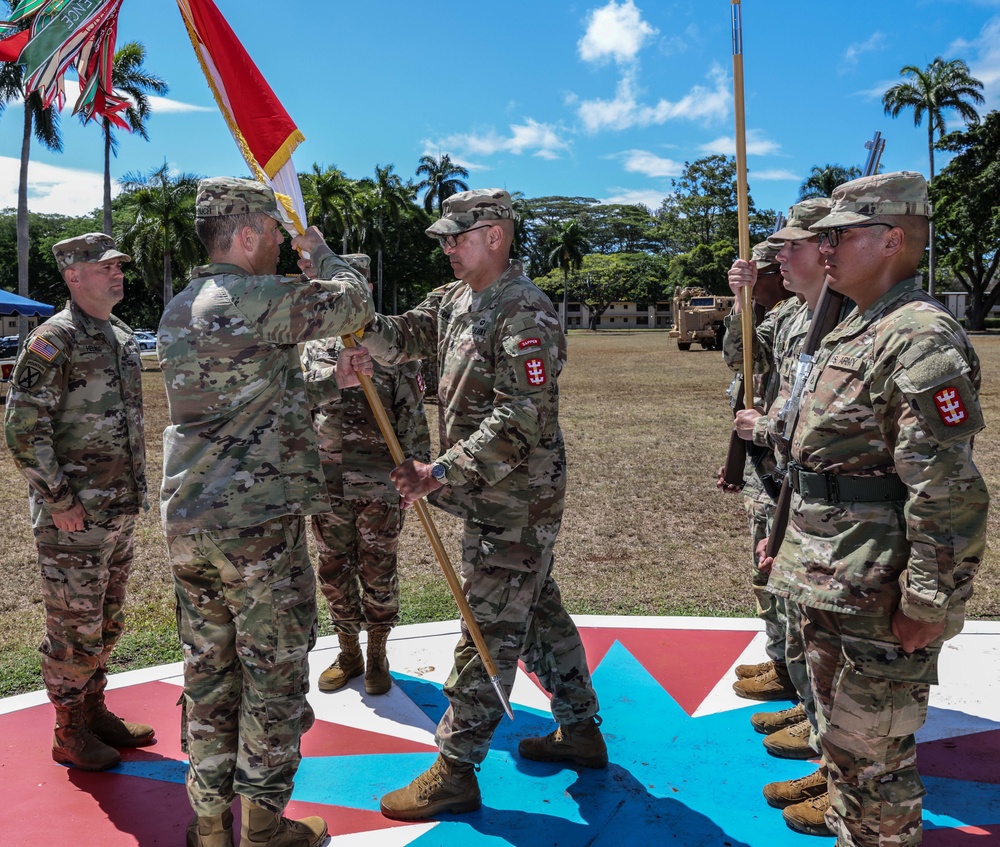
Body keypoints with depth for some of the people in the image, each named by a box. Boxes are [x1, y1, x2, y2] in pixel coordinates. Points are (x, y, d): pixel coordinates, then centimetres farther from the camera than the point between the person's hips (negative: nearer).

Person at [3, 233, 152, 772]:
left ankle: (94, 711, 33)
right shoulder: (54, 340, -13)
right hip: (73, 517, -8)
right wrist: (60, 499, -17)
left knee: (106, 622, 18)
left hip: (120, 512, 8)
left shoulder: (122, 337, 12)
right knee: (74, 626, 3)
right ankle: (70, 733, 19)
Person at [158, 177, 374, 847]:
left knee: (210, 674, 16)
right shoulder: (259, 298, -14)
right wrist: (318, 249, 17)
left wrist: (331, 384, 20)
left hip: (188, 524, 9)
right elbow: (354, 301, -1)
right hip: (259, 525, -9)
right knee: (274, 677, 5)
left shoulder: (178, 312, 15)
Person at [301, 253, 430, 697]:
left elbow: (412, 416, -4)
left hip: (380, 486, -3)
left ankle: (377, 656, 26)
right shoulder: (314, 348, 8)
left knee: (378, 574, 8)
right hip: (328, 484, 4)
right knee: (334, 572, 12)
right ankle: (348, 654, 30)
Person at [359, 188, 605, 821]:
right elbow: (401, 340, 8)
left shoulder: (526, 313, -19)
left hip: (515, 500, -10)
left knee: (488, 630, -1)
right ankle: (581, 731, 35)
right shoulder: (454, 300, 11)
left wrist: (441, 472, -27)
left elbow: (521, 419, -25)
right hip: (491, 493, 10)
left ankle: (455, 772, 10)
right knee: (539, 611, 19)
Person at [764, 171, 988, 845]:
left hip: (880, 598, -10)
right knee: (839, 734, 23)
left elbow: (949, 491, -24)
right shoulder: (853, 333, 13)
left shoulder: (922, 337, -19)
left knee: (872, 755, 5)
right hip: (829, 586, 10)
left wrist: (929, 607, -22)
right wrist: (790, 539, 21)